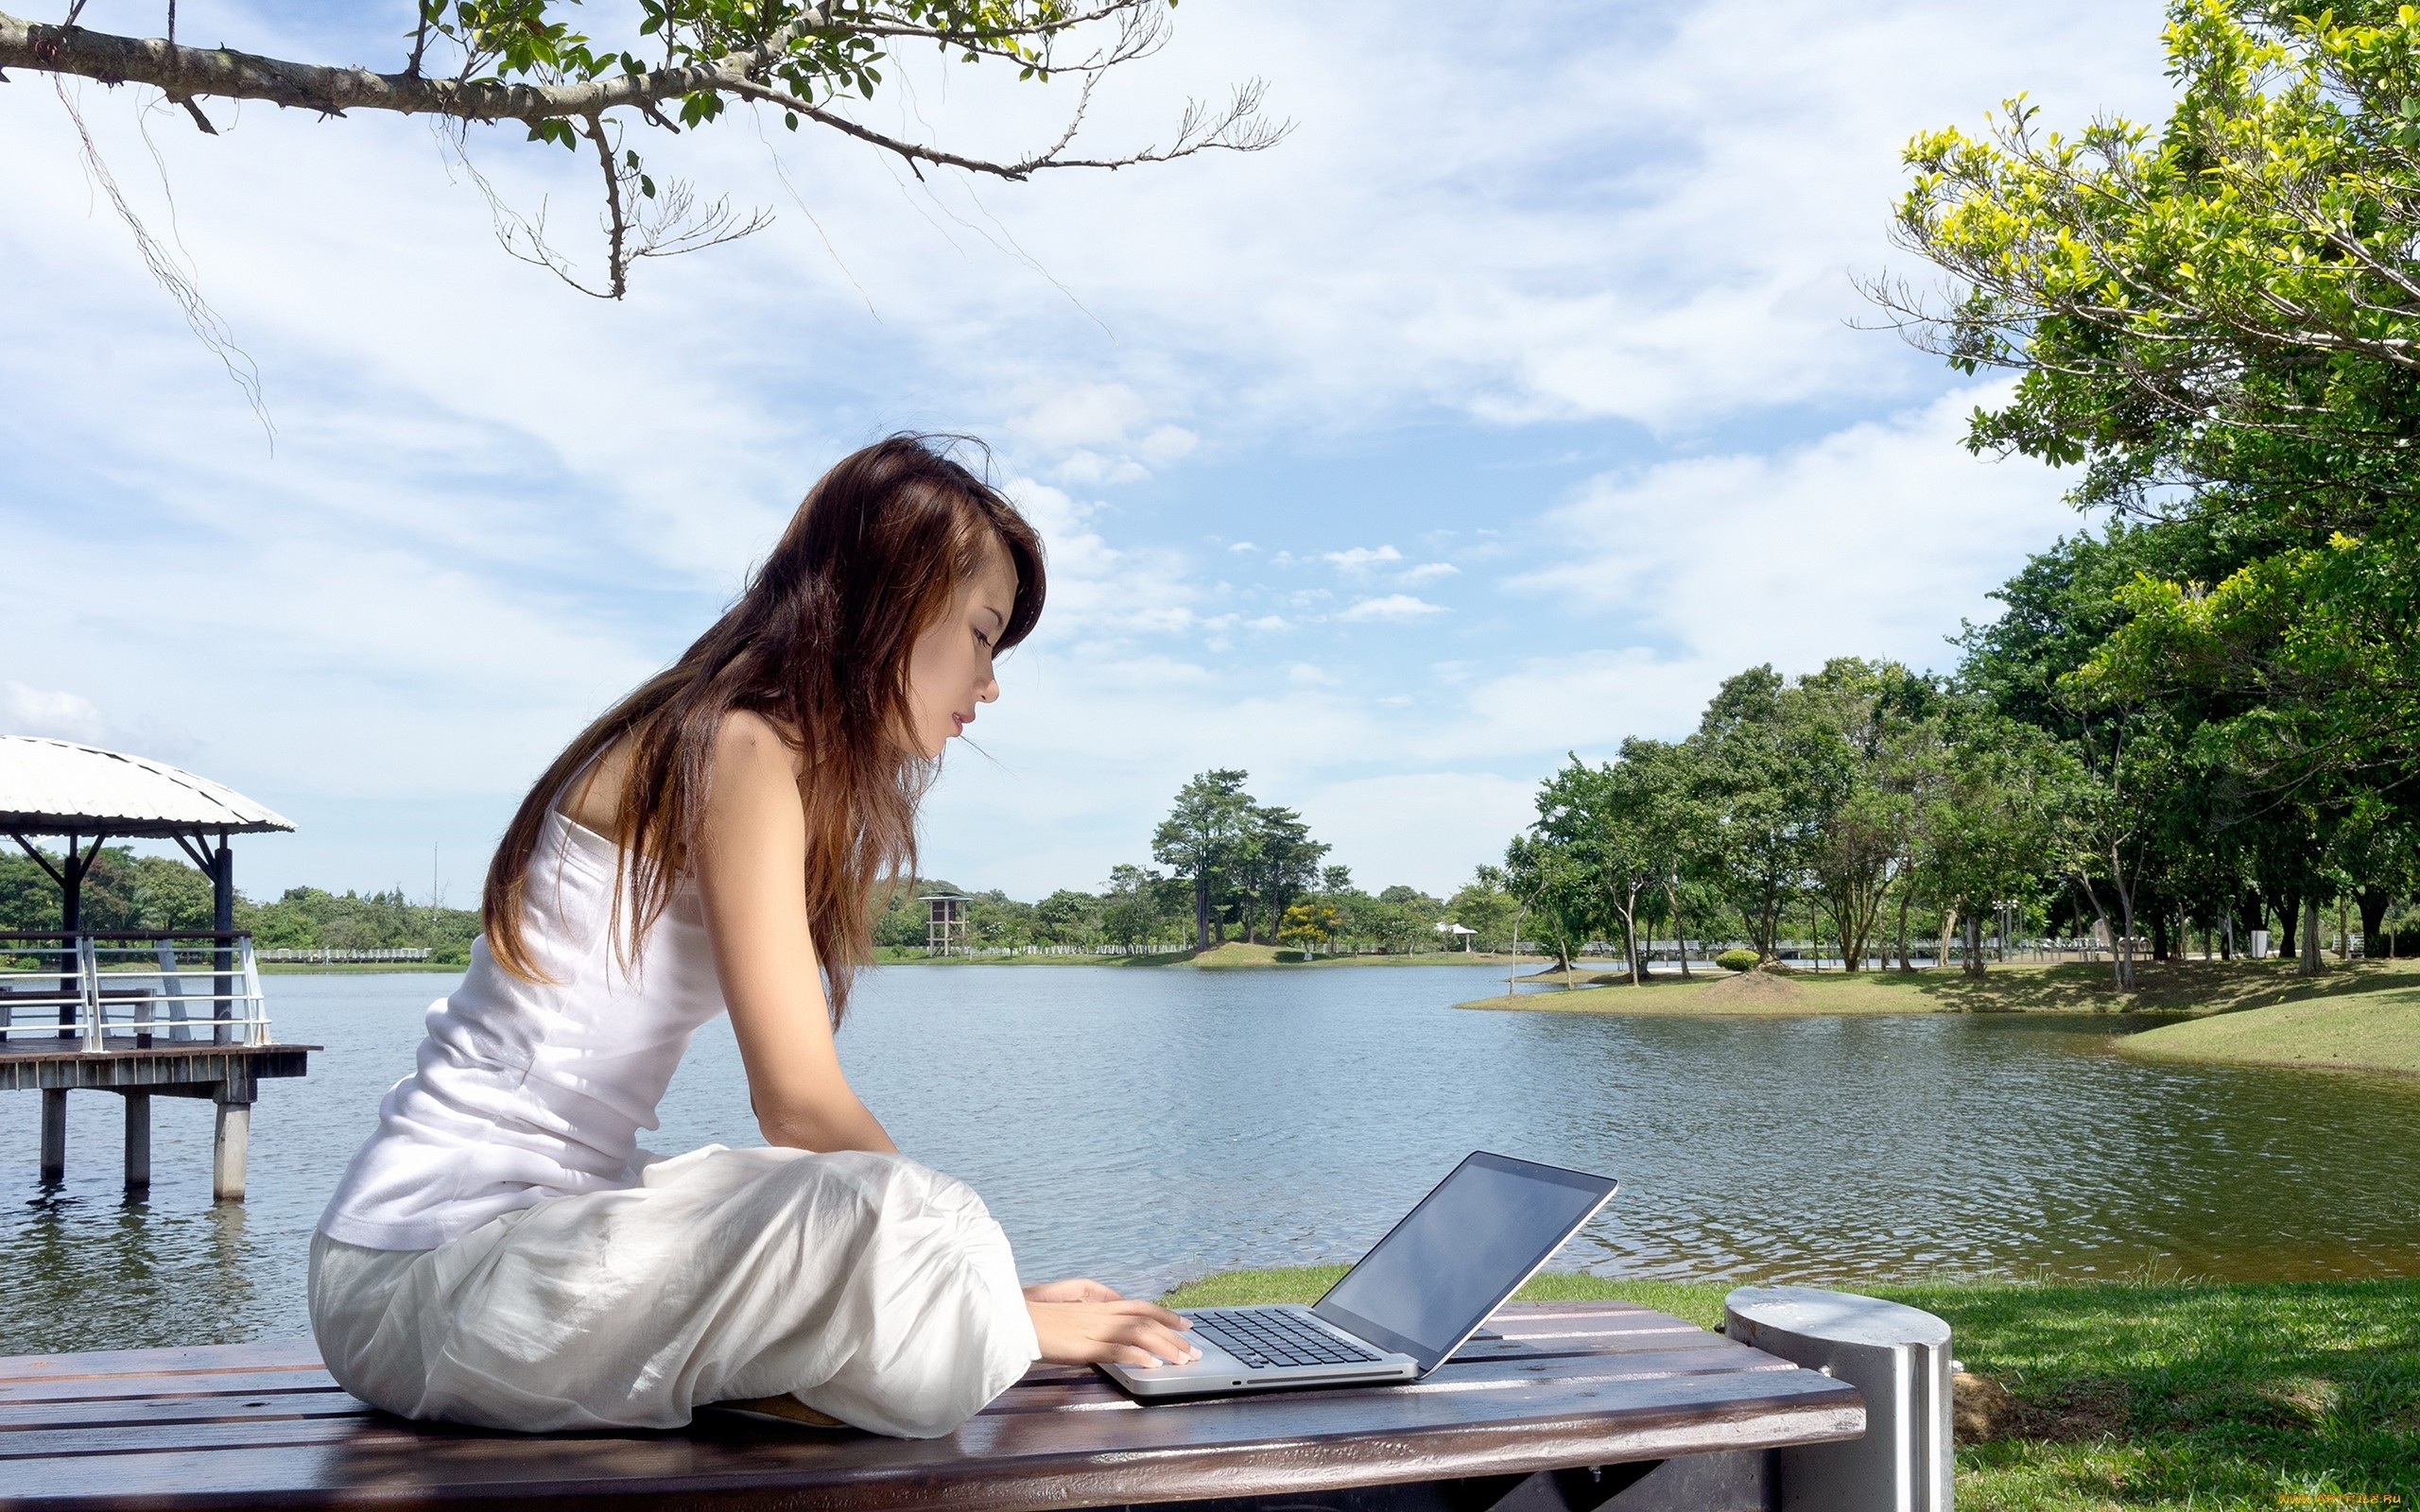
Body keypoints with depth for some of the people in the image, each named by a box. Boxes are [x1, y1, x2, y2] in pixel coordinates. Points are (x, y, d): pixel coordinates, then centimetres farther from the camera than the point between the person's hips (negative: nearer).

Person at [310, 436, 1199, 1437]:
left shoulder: (793, 769, 14)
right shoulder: (740, 751, -15)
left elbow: (788, 1102, 9)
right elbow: (801, 1103, -21)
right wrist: (1007, 1307, -12)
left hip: (535, 1230, 10)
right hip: (427, 1270, -10)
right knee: (885, 1216, -31)